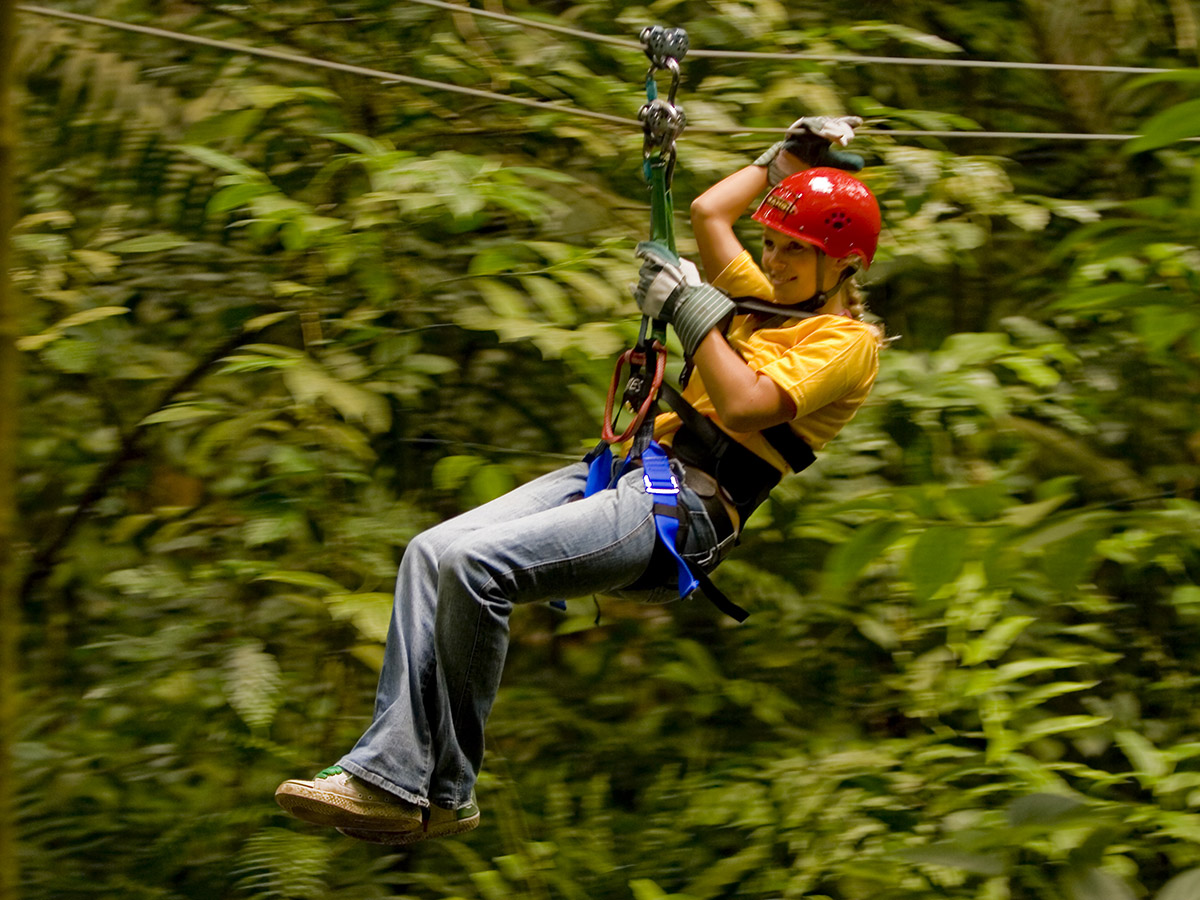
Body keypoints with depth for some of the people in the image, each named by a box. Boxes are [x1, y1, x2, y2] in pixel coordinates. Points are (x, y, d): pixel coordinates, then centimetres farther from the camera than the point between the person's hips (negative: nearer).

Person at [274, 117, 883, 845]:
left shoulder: (847, 342, -3)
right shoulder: (771, 301, 23)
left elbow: (741, 405, -17)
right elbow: (708, 213, 33)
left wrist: (691, 307, -10)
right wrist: (787, 157, 35)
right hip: (629, 471, 9)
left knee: (475, 565, -29)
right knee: (434, 552, -12)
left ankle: (444, 793, -20)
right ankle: (391, 776, -20)